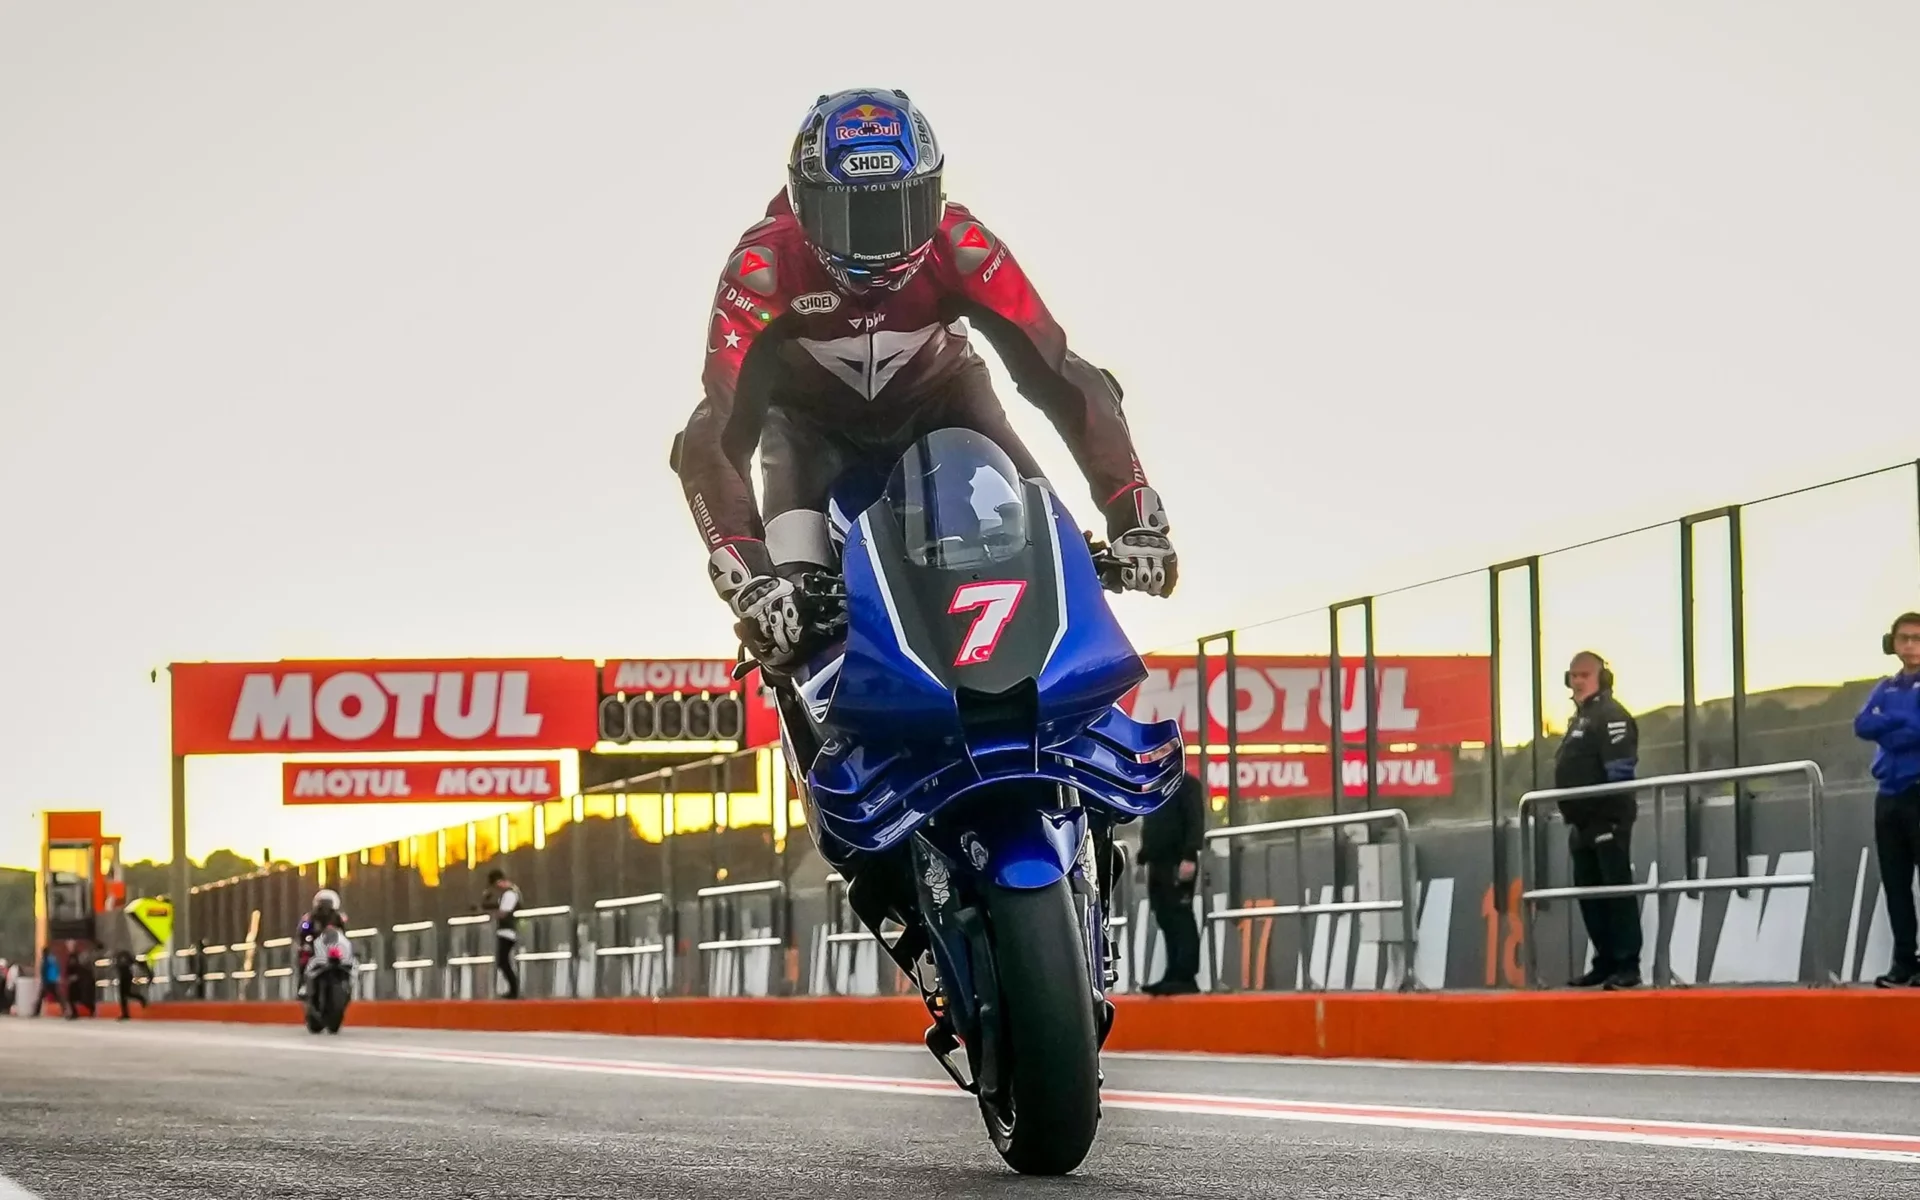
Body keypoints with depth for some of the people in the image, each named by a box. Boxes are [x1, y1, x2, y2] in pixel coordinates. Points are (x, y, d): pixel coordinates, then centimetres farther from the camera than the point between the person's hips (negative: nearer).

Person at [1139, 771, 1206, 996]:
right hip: (1158, 864, 8)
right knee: (1166, 920, 7)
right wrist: (1143, 859, 16)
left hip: (1178, 864, -8)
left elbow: (1196, 822, -14)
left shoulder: (1187, 784, -4)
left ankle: (1186, 977, -13)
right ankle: (1174, 976, 9)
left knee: (1181, 919, -10)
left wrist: (1189, 857, -22)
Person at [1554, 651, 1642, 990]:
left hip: (1608, 821, -10)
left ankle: (1628, 965, -9)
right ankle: (1605, 962, 17)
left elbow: (1621, 770, -20)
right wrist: (1574, 817, 20)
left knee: (1617, 892, -9)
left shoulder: (1610, 715, -11)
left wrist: (1615, 810, -24)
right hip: (1584, 823, 10)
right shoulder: (1580, 719, 21)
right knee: (1589, 893, 11)